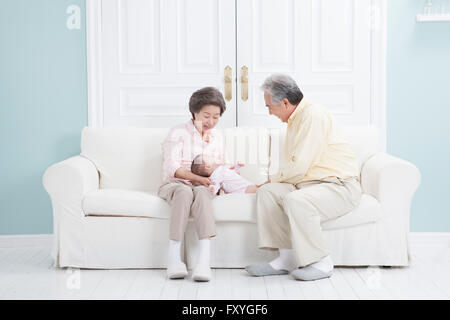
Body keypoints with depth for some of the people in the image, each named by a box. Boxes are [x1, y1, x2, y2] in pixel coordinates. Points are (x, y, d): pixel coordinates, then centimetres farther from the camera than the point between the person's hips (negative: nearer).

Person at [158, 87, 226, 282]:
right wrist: (199, 178, -22)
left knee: (201, 193, -36)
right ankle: (173, 257, -39)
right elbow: (172, 167, -10)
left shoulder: (217, 138, 18)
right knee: (184, 192, -40)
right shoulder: (178, 132, 1)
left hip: (202, 187, 3)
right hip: (174, 184, -2)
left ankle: (204, 260, -50)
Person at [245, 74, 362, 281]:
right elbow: (294, 166, 25)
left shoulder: (313, 115, -15)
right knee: (267, 192, -7)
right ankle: (287, 258, -8)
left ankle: (320, 263, -18)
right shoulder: (295, 119, 17)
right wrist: (272, 183, 13)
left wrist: (274, 179, -3)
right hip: (309, 184, 10)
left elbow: (299, 166, -20)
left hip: (340, 186, -10)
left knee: (295, 201, -33)